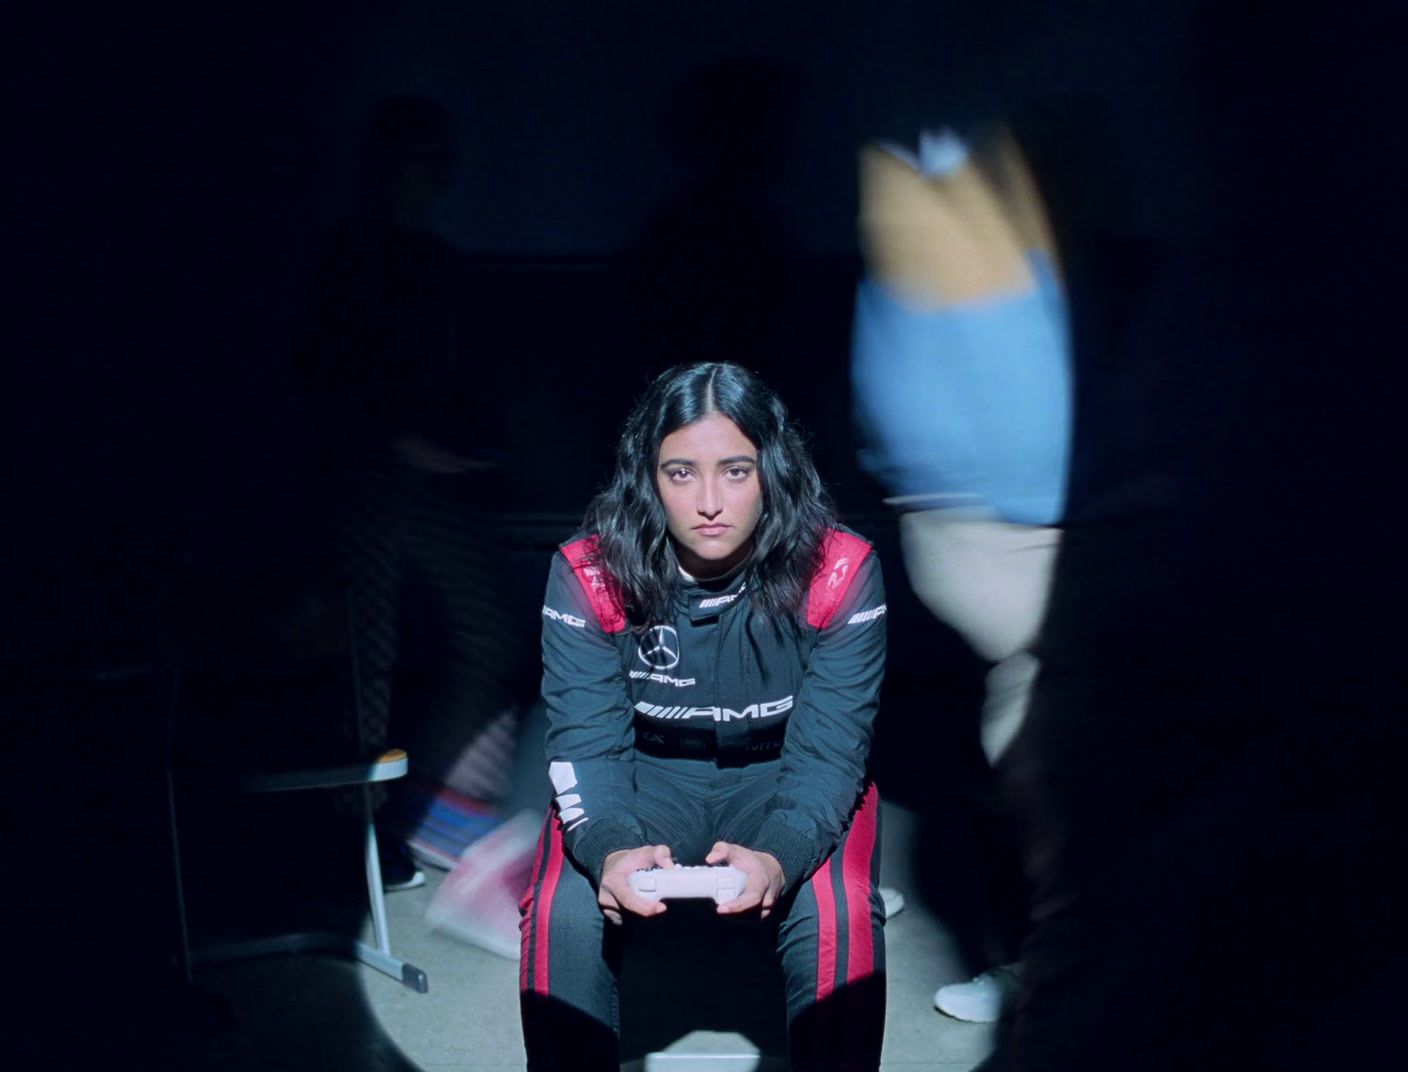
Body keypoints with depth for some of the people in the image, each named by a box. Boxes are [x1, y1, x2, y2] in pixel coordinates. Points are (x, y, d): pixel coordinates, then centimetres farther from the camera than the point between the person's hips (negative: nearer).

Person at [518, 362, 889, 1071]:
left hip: (784, 779, 0)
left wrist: (780, 855, -40)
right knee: (563, 915, -25)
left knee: (837, 916, -29)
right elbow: (586, 744, -17)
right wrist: (610, 848, -39)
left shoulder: (837, 573, -19)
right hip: (647, 775, 1)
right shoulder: (588, 574, -16)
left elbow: (828, 754, -19)